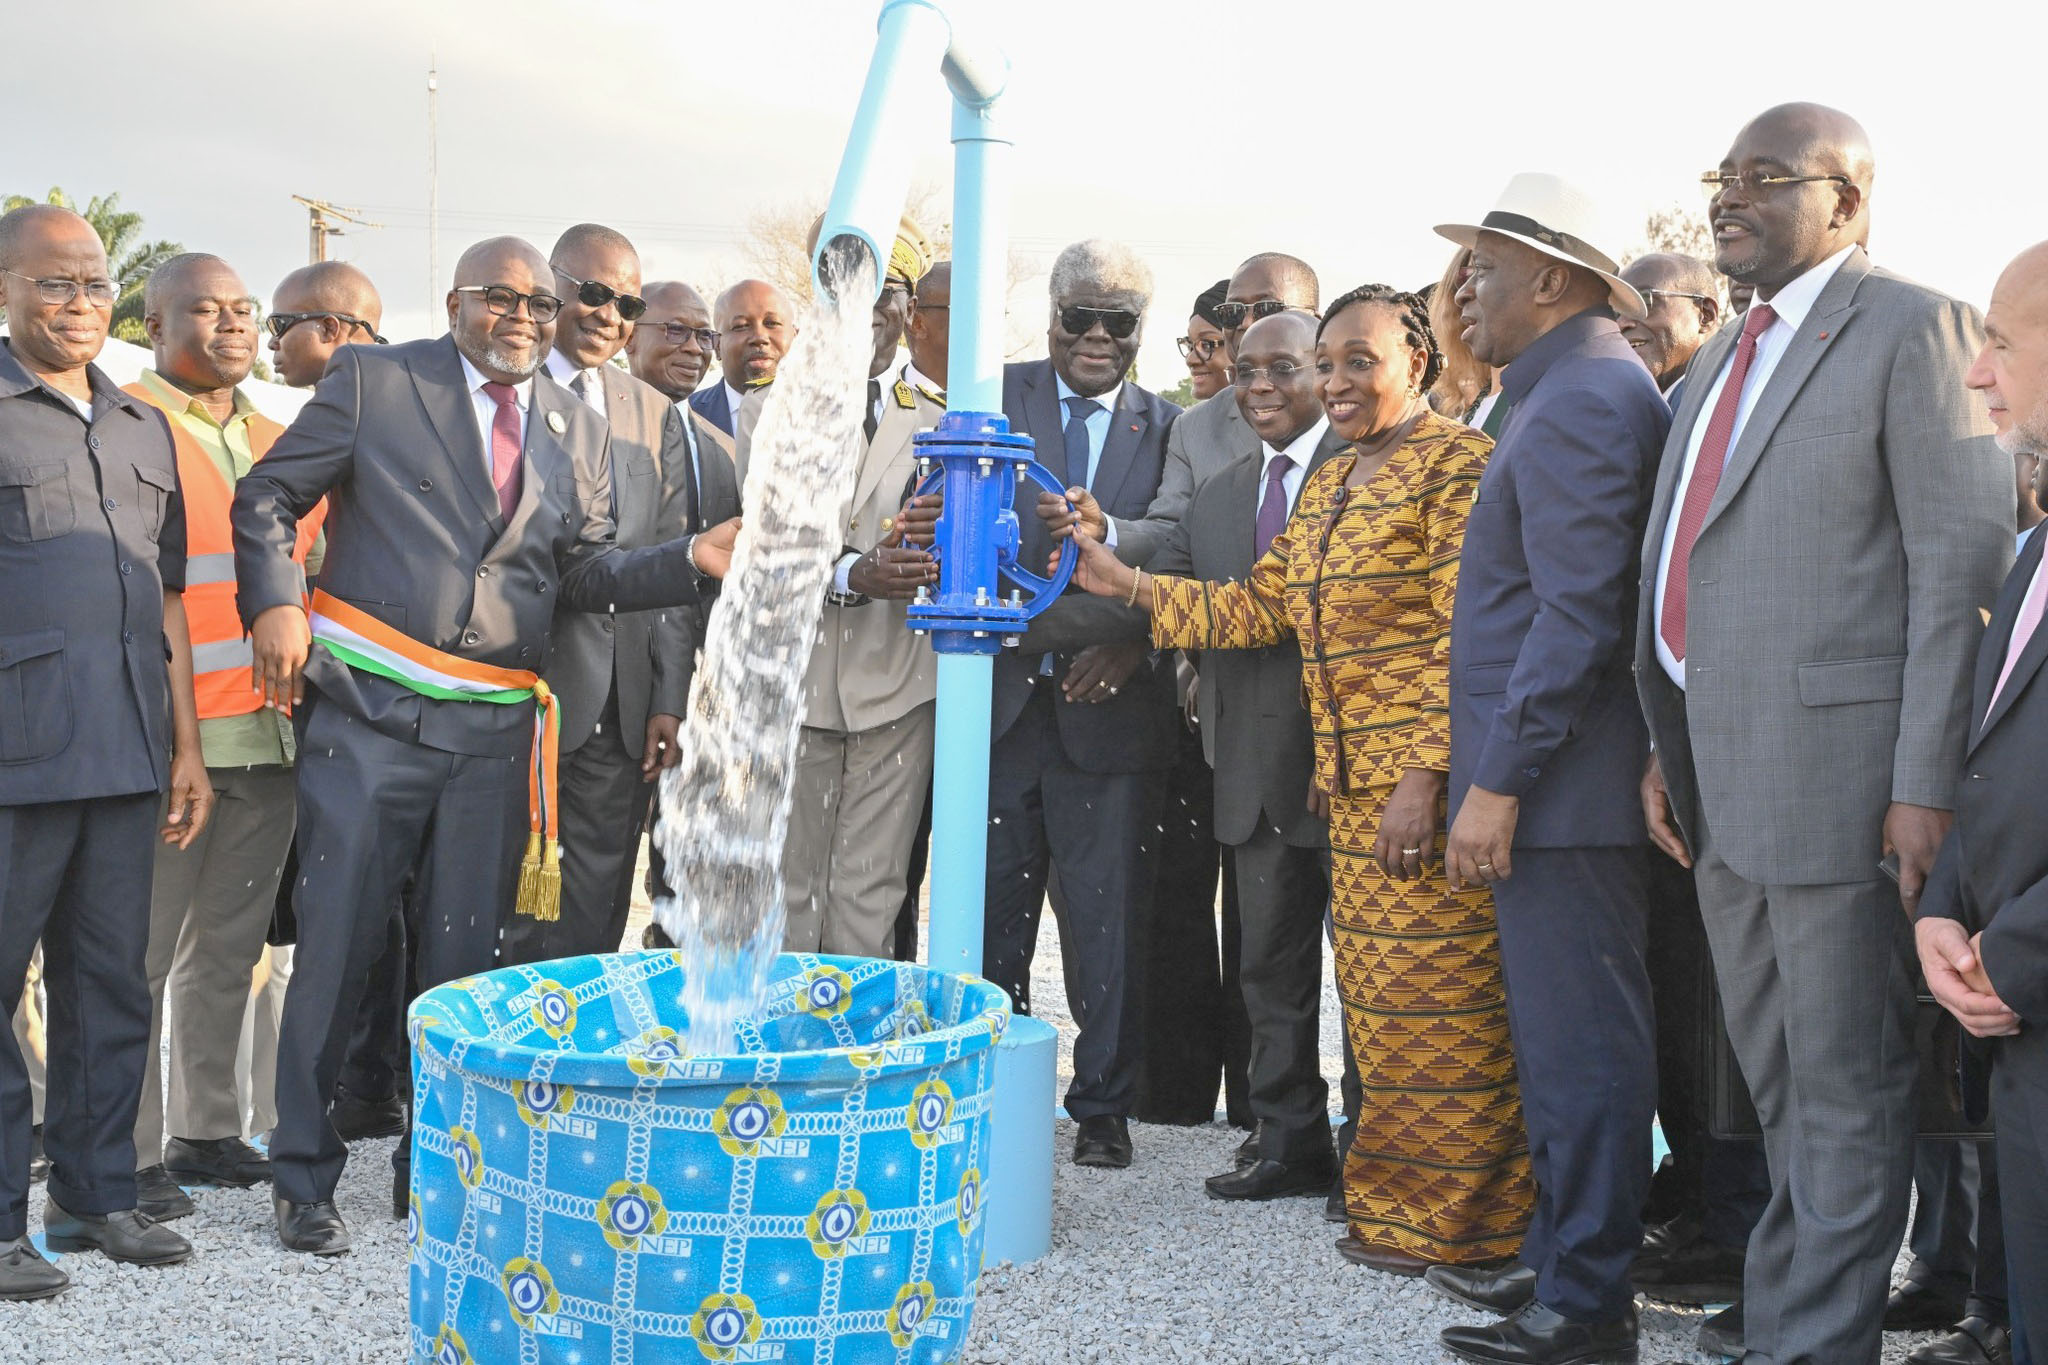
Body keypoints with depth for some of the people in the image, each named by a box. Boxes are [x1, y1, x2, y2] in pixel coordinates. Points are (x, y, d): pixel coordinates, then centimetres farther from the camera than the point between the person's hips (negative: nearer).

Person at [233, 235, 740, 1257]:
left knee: (465, 952, 9)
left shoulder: (577, 428, 13)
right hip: (369, 708, -3)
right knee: (337, 942, 1)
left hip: (494, 729, 4)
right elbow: (268, 496, 4)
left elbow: (588, 574, 9)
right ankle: (304, 1177, 13)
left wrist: (691, 559, -7)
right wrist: (274, 605, -11)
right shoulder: (373, 380, 1)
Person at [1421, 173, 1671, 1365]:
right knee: (1562, 1040, 17)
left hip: (1557, 787, -11)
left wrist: (1498, 781, -20)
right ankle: (1560, 1258, 28)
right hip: (1546, 782, 11)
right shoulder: (1571, 391, 18)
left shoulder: (1579, 402, -14)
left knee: (1580, 1048, -3)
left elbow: (1577, 615, -21)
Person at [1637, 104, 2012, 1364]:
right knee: (1776, 1069, 20)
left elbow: (1964, 559, -14)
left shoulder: (1913, 331, -8)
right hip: (1724, 784, 9)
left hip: (1835, 771, -8)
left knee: (1845, 1080, 1)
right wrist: (1670, 743, 13)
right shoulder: (1725, 358, 18)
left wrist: (1927, 784, -19)